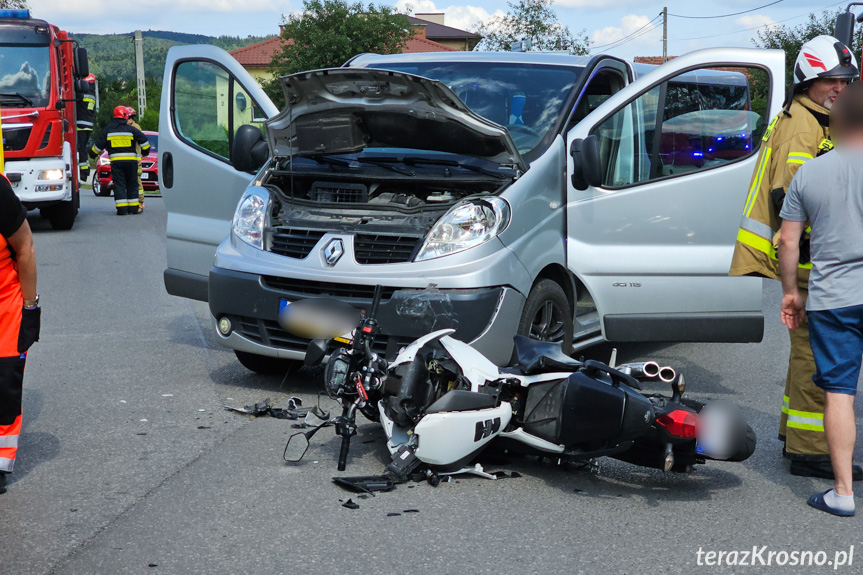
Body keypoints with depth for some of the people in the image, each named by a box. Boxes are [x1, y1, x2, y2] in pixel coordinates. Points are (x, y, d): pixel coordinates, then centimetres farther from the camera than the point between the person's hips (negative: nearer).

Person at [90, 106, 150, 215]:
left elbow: (99, 144, 8)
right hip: (131, 160, 0)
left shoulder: (108, 130, 5)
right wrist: (145, 151, 18)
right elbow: (143, 140, 0)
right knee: (132, 185, 9)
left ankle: (122, 208, -7)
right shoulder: (131, 129, 0)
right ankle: (133, 207, 9)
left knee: (119, 185, 1)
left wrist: (93, 154, 25)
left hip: (116, 161, 0)